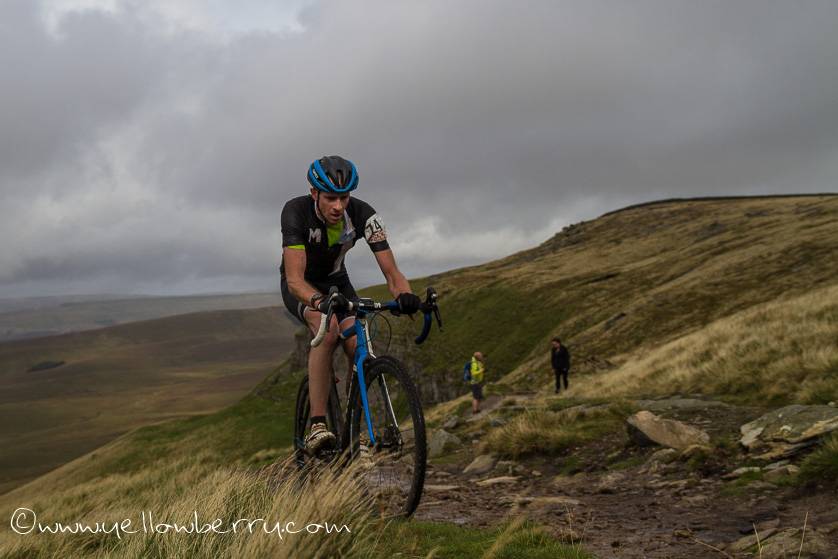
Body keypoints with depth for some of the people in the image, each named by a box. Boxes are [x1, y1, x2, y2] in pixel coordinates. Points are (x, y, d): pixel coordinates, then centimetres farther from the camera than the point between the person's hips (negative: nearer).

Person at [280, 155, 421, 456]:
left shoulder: (363, 215, -26)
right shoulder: (296, 211, -33)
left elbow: (392, 273, -28)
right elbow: (295, 279, -41)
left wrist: (406, 295, -51)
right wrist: (319, 301, -62)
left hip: (336, 281, 3)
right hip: (301, 286, -3)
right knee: (328, 328, -35)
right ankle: (317, 427, -34)